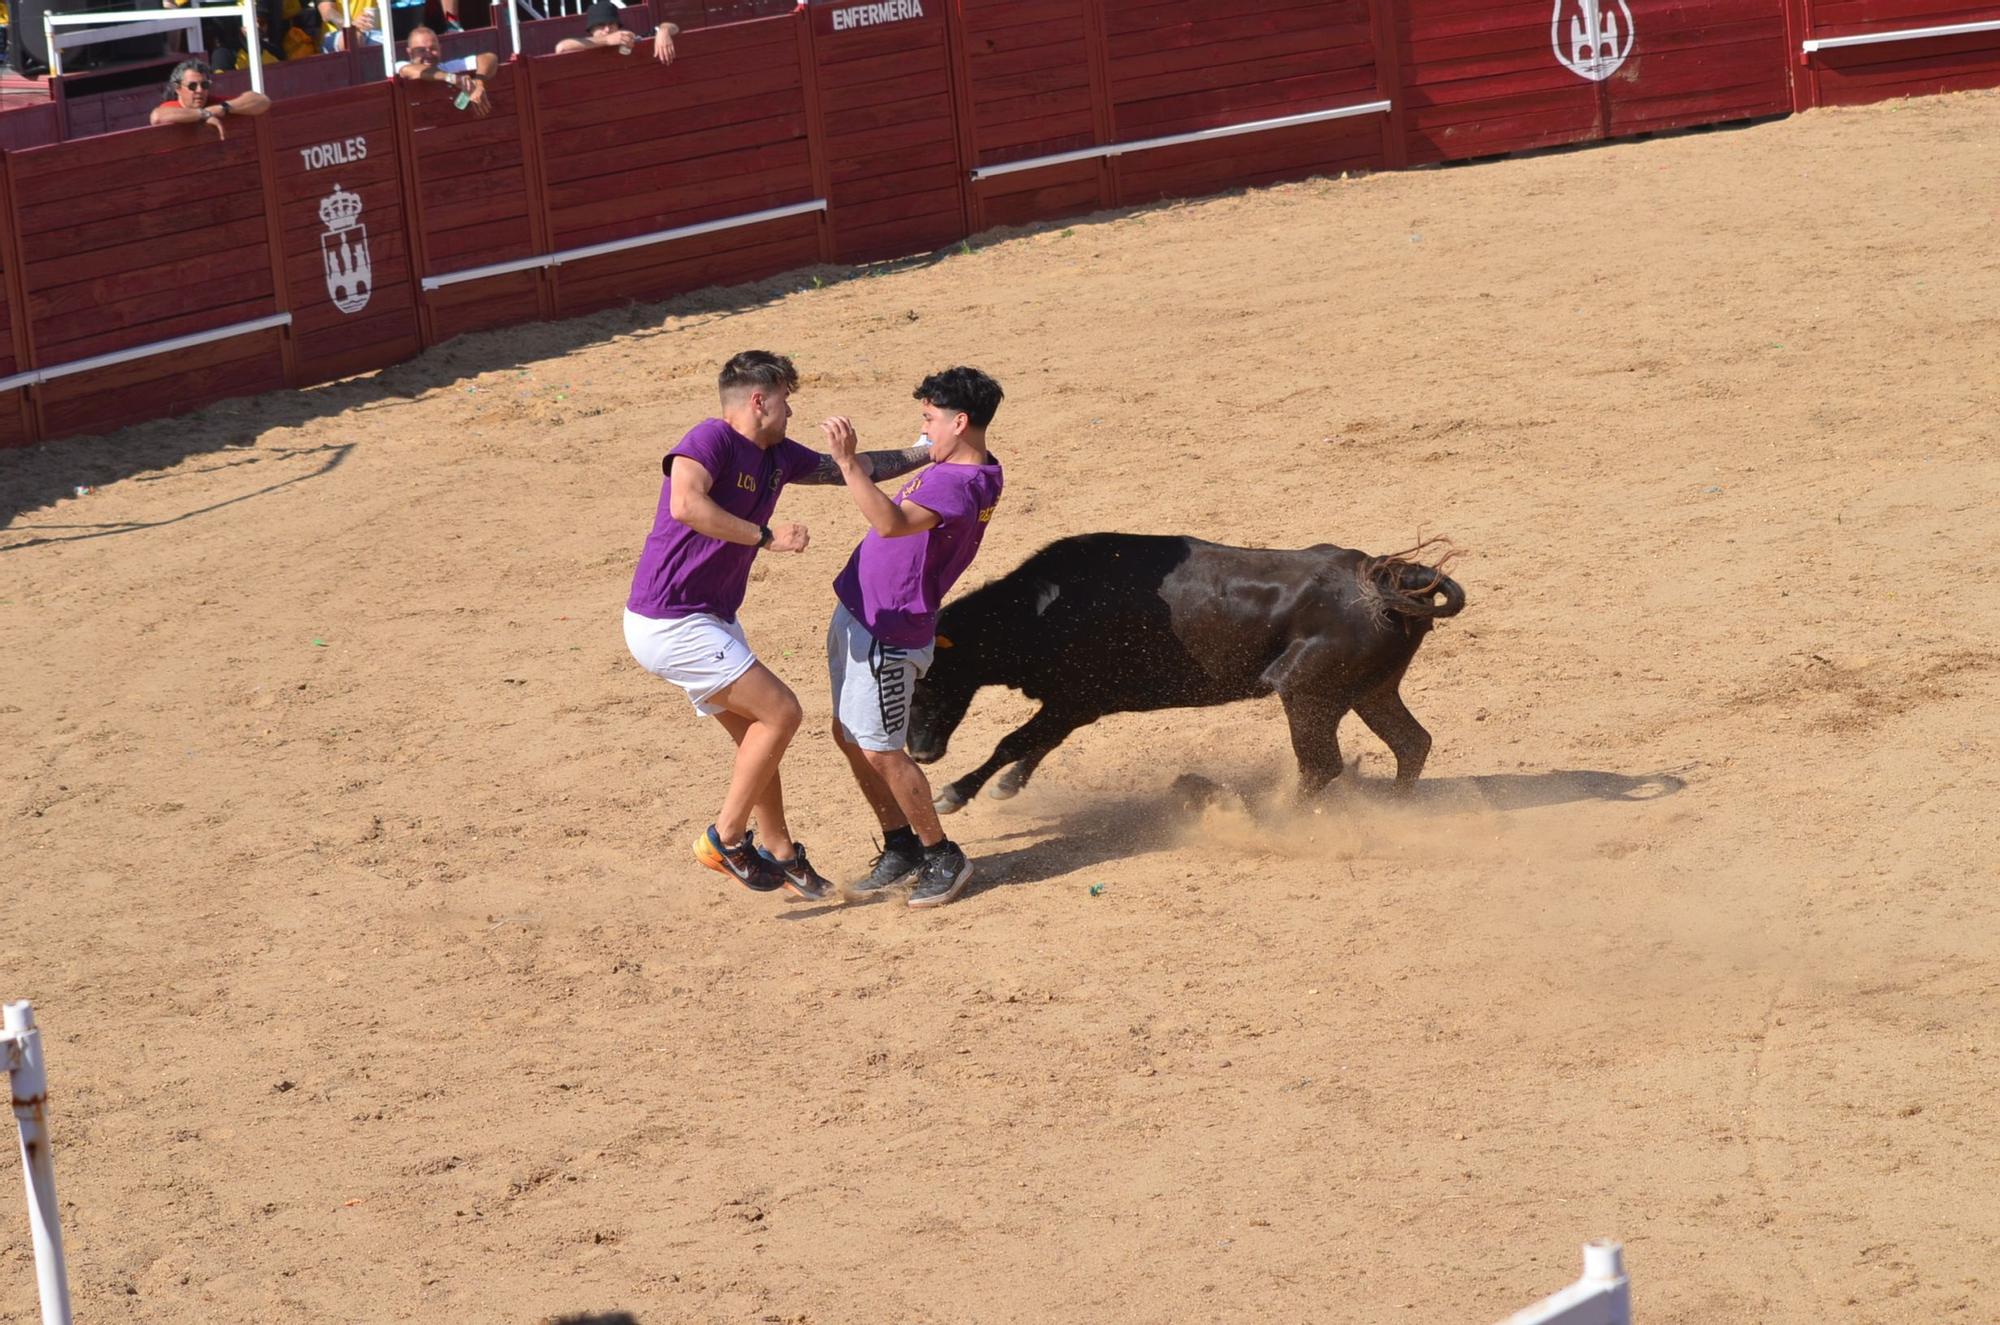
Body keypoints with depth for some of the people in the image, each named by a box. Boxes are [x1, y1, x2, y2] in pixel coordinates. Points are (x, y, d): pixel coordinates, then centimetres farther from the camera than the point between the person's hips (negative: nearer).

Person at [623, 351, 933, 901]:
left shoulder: (779, 457, 10)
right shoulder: (711, 439, -16)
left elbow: (851, 469, 25)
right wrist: (766, 537, -29)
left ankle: (782, 856, 29)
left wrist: (927, 453, 28)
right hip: (669, 623, -10)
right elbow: (686, 505, -34)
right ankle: (726, 838, -1)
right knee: (780, 712, -10)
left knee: (755, 734, 16)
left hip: (710, 619, 10)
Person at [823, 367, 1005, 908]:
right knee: (849, 737, 17)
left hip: (886, 632, -11)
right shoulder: (976, 470, 8)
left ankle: (943, 858, 9)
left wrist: (848, 462, -47)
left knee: (878, 751, -5)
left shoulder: (957, 487, -25)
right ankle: (901, 847, 28)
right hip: (857, 615, 11)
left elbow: (892, 523, -43)